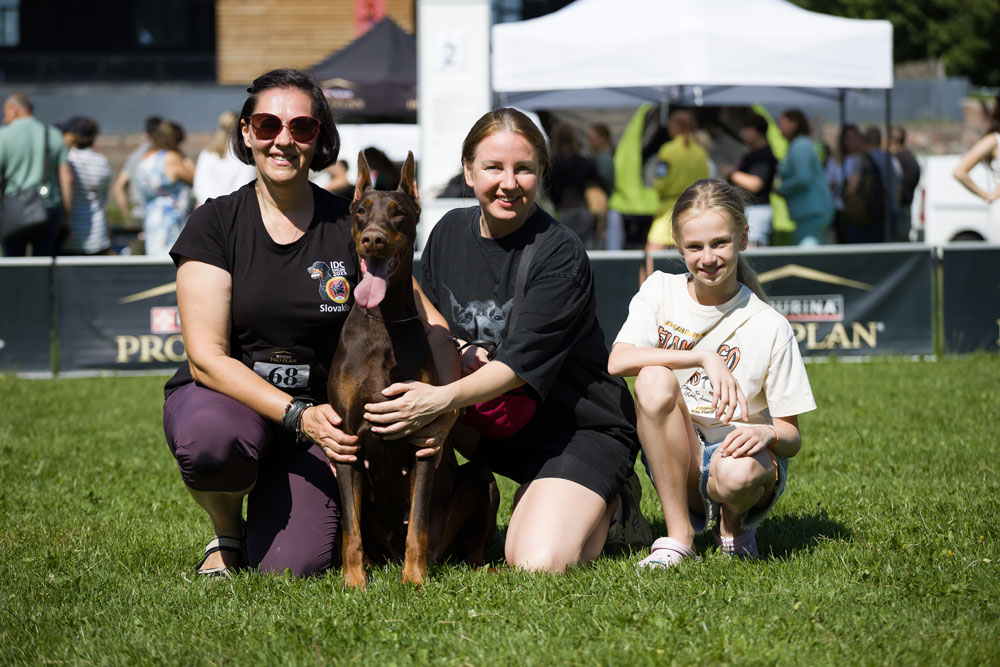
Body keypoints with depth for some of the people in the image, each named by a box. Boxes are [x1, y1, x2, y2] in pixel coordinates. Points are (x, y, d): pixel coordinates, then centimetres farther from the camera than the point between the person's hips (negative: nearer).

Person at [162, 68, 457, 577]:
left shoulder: (350, 226, -1)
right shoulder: (216, 223, -5)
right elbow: (206, 357, -12)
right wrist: (297, 416, -25)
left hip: (316, 414, 1)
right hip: (223, 398, -1)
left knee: (291, 566, -21)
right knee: (208, 441, -38)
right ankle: (227, 531, -3)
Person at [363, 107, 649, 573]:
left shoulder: (561, 254, -18)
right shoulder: (450, 232, 1)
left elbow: (522, 363, -25)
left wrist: (443, 398, -41)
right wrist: (460, 351, -14)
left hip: (581, 426, -6)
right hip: (490, 421, 6)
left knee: (539, 563, -25)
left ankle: (603, 501, 8)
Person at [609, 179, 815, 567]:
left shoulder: (769, 327, -6)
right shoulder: (660, 292, 1)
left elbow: (792, 439, -4)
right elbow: (617, 362, -18)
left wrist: (767, 434, -28)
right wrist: (704, 358, -26)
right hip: (677, 463, 2)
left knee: (739, 472, -39)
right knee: (654, 379, -27)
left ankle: (734, 522, 2)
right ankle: (678, 534, -18)